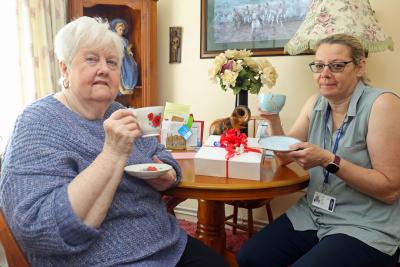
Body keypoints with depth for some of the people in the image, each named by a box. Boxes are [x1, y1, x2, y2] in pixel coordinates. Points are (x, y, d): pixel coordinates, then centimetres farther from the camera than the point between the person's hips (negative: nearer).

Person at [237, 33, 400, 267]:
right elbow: (284, 157, 8)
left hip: (365, 228, -5)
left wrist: (329, 160, -27)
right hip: (312, 215, 5)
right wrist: (274, 121, -9)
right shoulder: (315, 104, 3)